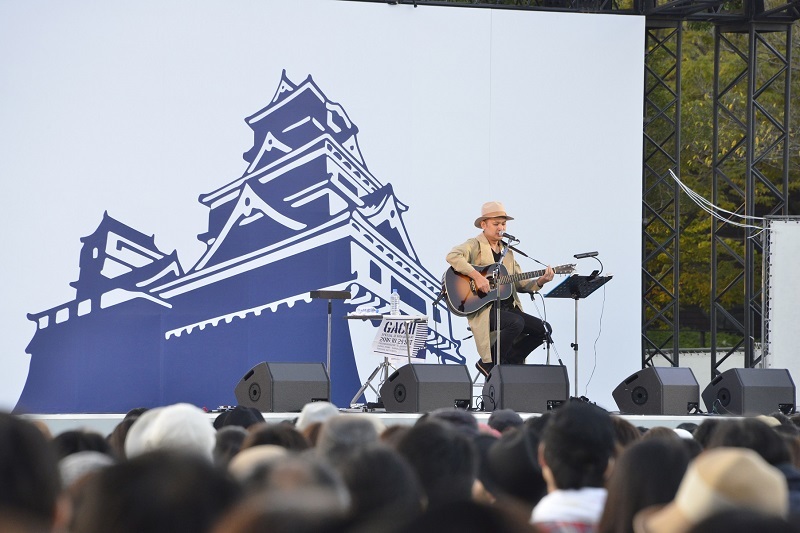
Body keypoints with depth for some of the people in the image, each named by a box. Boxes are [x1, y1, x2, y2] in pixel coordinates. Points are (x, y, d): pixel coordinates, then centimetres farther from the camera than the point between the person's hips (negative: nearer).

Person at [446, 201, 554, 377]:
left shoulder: (507, 252, 22)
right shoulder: (475, 245, -1)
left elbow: (520, 284, 19)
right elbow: (452, 256, -23)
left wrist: (539, 281, -1)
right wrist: (476, 276, -29)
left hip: (508, 307, 8)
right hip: (483, 309, -8)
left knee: (543, 329, -4)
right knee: (516, 323, -32)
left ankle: (509, 361, 10)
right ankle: (489, 363, -13)